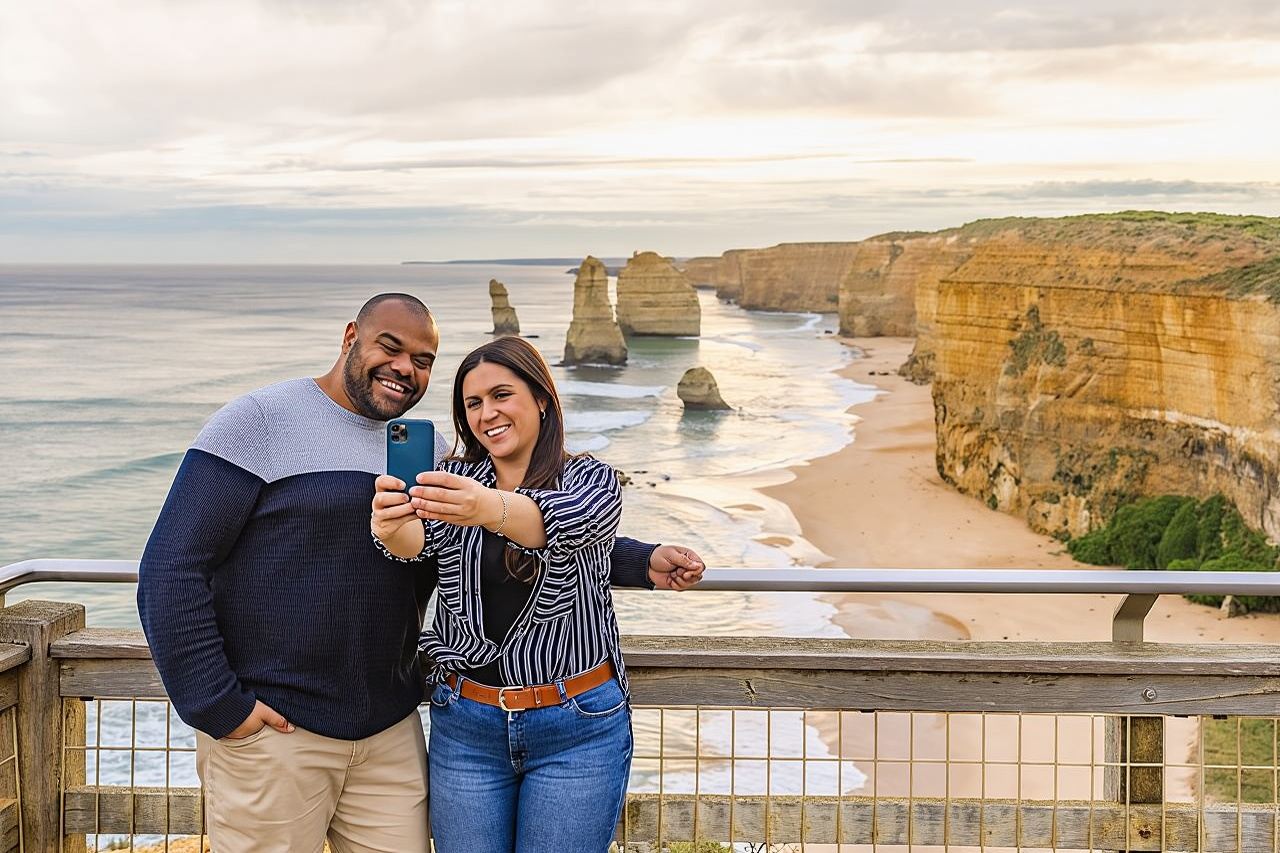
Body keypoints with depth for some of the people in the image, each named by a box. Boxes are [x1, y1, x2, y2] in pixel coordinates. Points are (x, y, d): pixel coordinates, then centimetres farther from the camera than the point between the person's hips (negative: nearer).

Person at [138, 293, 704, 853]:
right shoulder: (260, 422, -5)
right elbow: (171, 570, -9)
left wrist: (640, 564, 2)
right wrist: (218, 708, -13)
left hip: (391, 734, 5)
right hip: (271, 732, -5)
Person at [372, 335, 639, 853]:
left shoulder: (590, 480, -3)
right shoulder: (454, 481, 4)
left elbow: (567, 523, -27)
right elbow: (416, 538, -17)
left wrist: (491, 509, -48)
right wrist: (390, 525, -42)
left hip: (578, 730, -2)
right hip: (464, 726, 2)